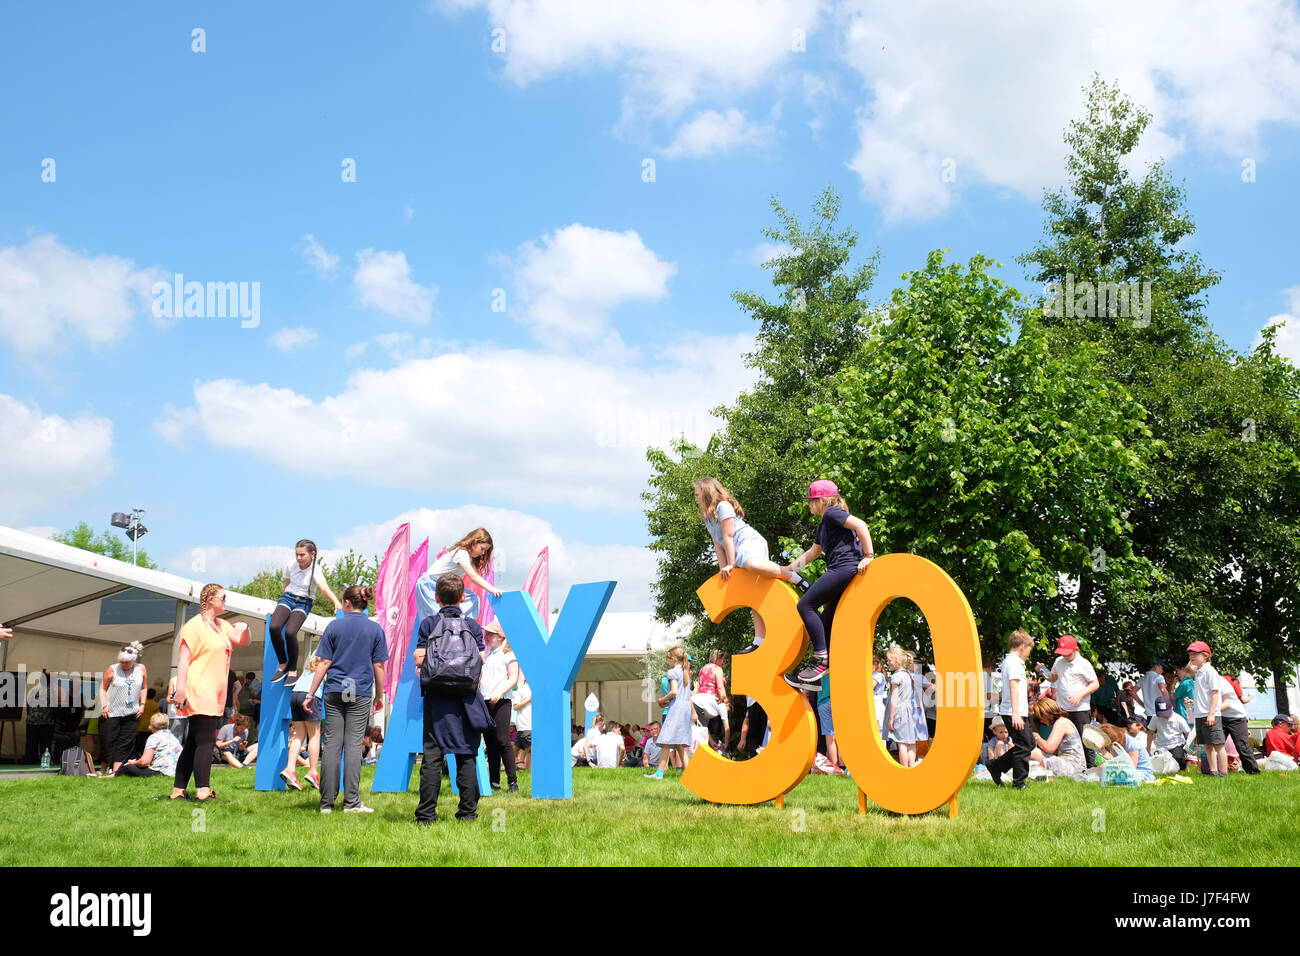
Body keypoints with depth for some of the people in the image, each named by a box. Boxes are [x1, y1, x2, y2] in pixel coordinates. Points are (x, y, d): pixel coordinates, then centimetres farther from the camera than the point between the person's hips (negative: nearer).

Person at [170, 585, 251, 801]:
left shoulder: (222, 625, 18)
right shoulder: (194, 625, -7)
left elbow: (243, 642, 23)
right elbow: (184, 659, -13)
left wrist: (245, 629, 1)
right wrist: (180, 690, -20)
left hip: (215, 695, 9)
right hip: (199, 692, -9)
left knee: (193, 743, 9)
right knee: (206, 741, -12)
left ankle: (178, 791, 13)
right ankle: (203, 791, -14)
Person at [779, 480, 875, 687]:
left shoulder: (832, 513, -2)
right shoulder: (824, 524, 28)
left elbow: (860, 524, -16)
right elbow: (813, 553, 39)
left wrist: (868, 556, -19)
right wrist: (789, 568, 39)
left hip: (846, 567, -10)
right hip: (841, 571, 10)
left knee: (806, 605, -12)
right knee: (826, 620, 10)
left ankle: (822, 660, -15)